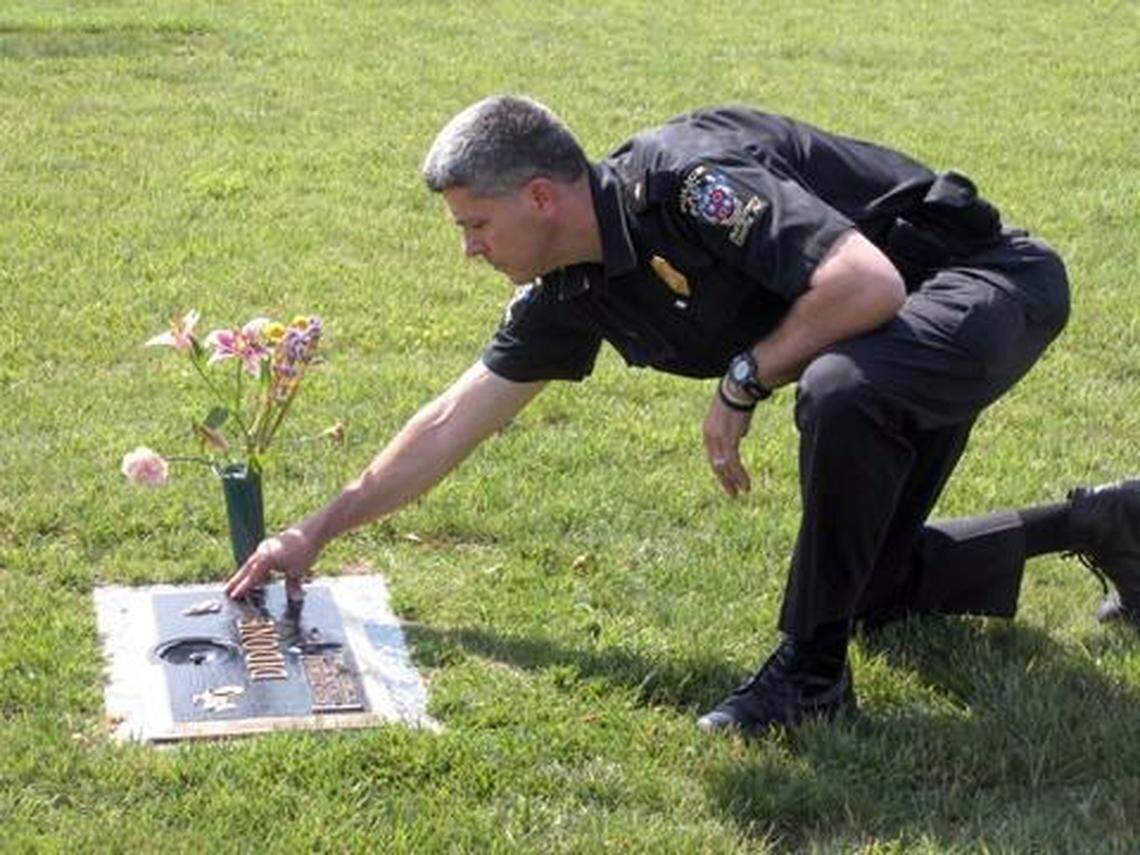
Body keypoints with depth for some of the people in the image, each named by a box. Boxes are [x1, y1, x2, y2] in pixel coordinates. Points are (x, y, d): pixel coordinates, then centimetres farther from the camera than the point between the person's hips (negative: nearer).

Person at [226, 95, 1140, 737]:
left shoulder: (683, 179, -29)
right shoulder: (571, 290, -1)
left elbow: (867, 285, -38)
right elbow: (454, 421, 9)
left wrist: (741, 381, -25)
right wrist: (315, 534, 11)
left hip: (987, 279, -10)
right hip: (899, 348, 10)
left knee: (839, 389, -40)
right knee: (868, 580, 13)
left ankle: (813, 668, -21)